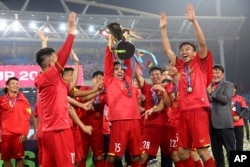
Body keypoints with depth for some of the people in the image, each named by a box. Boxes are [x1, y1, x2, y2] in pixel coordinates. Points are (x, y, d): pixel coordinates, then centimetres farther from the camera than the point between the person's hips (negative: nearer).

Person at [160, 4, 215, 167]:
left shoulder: (201, 63, 7)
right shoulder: (179, 66, 17)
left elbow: (203, 44, -5)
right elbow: (167, 50, 15)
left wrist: (194, 21, -10)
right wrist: (163, 28, 11)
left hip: (198, 110, -5)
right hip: (183, 112, 5)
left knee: (203, 150, -8)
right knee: (182, 151, 5)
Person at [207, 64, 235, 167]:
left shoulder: (228, 85, 3)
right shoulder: (209, 87, 19)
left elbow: (226, 99, -12)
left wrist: (212, 93, -9)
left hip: (224, 122, -6)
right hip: (212, 123, 6)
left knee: (230, 149, -6)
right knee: (216, 150, 10)